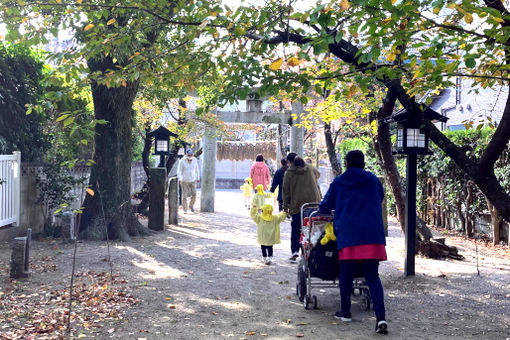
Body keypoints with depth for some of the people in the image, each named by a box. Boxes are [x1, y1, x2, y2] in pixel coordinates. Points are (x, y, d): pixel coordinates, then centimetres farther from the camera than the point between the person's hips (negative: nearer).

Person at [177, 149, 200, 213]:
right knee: (185, 195, -1)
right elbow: (179, 170, -15)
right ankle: (185, 209, 9)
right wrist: (179, 179, -28)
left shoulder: (194, 160, -2)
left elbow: (197, 169, 9)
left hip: (193, 180, 3)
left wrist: (198, 178, 13)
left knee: (194, 194, -3)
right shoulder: (182, 161, -13)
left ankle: (191, 206, 23)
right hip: (185, 181, -3)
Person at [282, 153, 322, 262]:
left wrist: (285, 206, 7)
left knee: (296, 228, 4)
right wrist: (319, 199, 16)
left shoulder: (288, 173, 0)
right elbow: (315, 185, 13)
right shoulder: (309, 169, 11)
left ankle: (295, 251, -6)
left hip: (297, 204, -3)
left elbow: (286, 191, 1)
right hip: (312, 202, 3)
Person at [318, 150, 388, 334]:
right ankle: (380, 317, -11)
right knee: (372, 276, 0)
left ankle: (345, 312, 21)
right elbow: (380, 198, 31)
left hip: (347, 233, -1)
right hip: (372, 233, 1)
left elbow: (324, 207, 16)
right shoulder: (373, 180, 14)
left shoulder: (338, 182, 10)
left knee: (346, 274, 12)